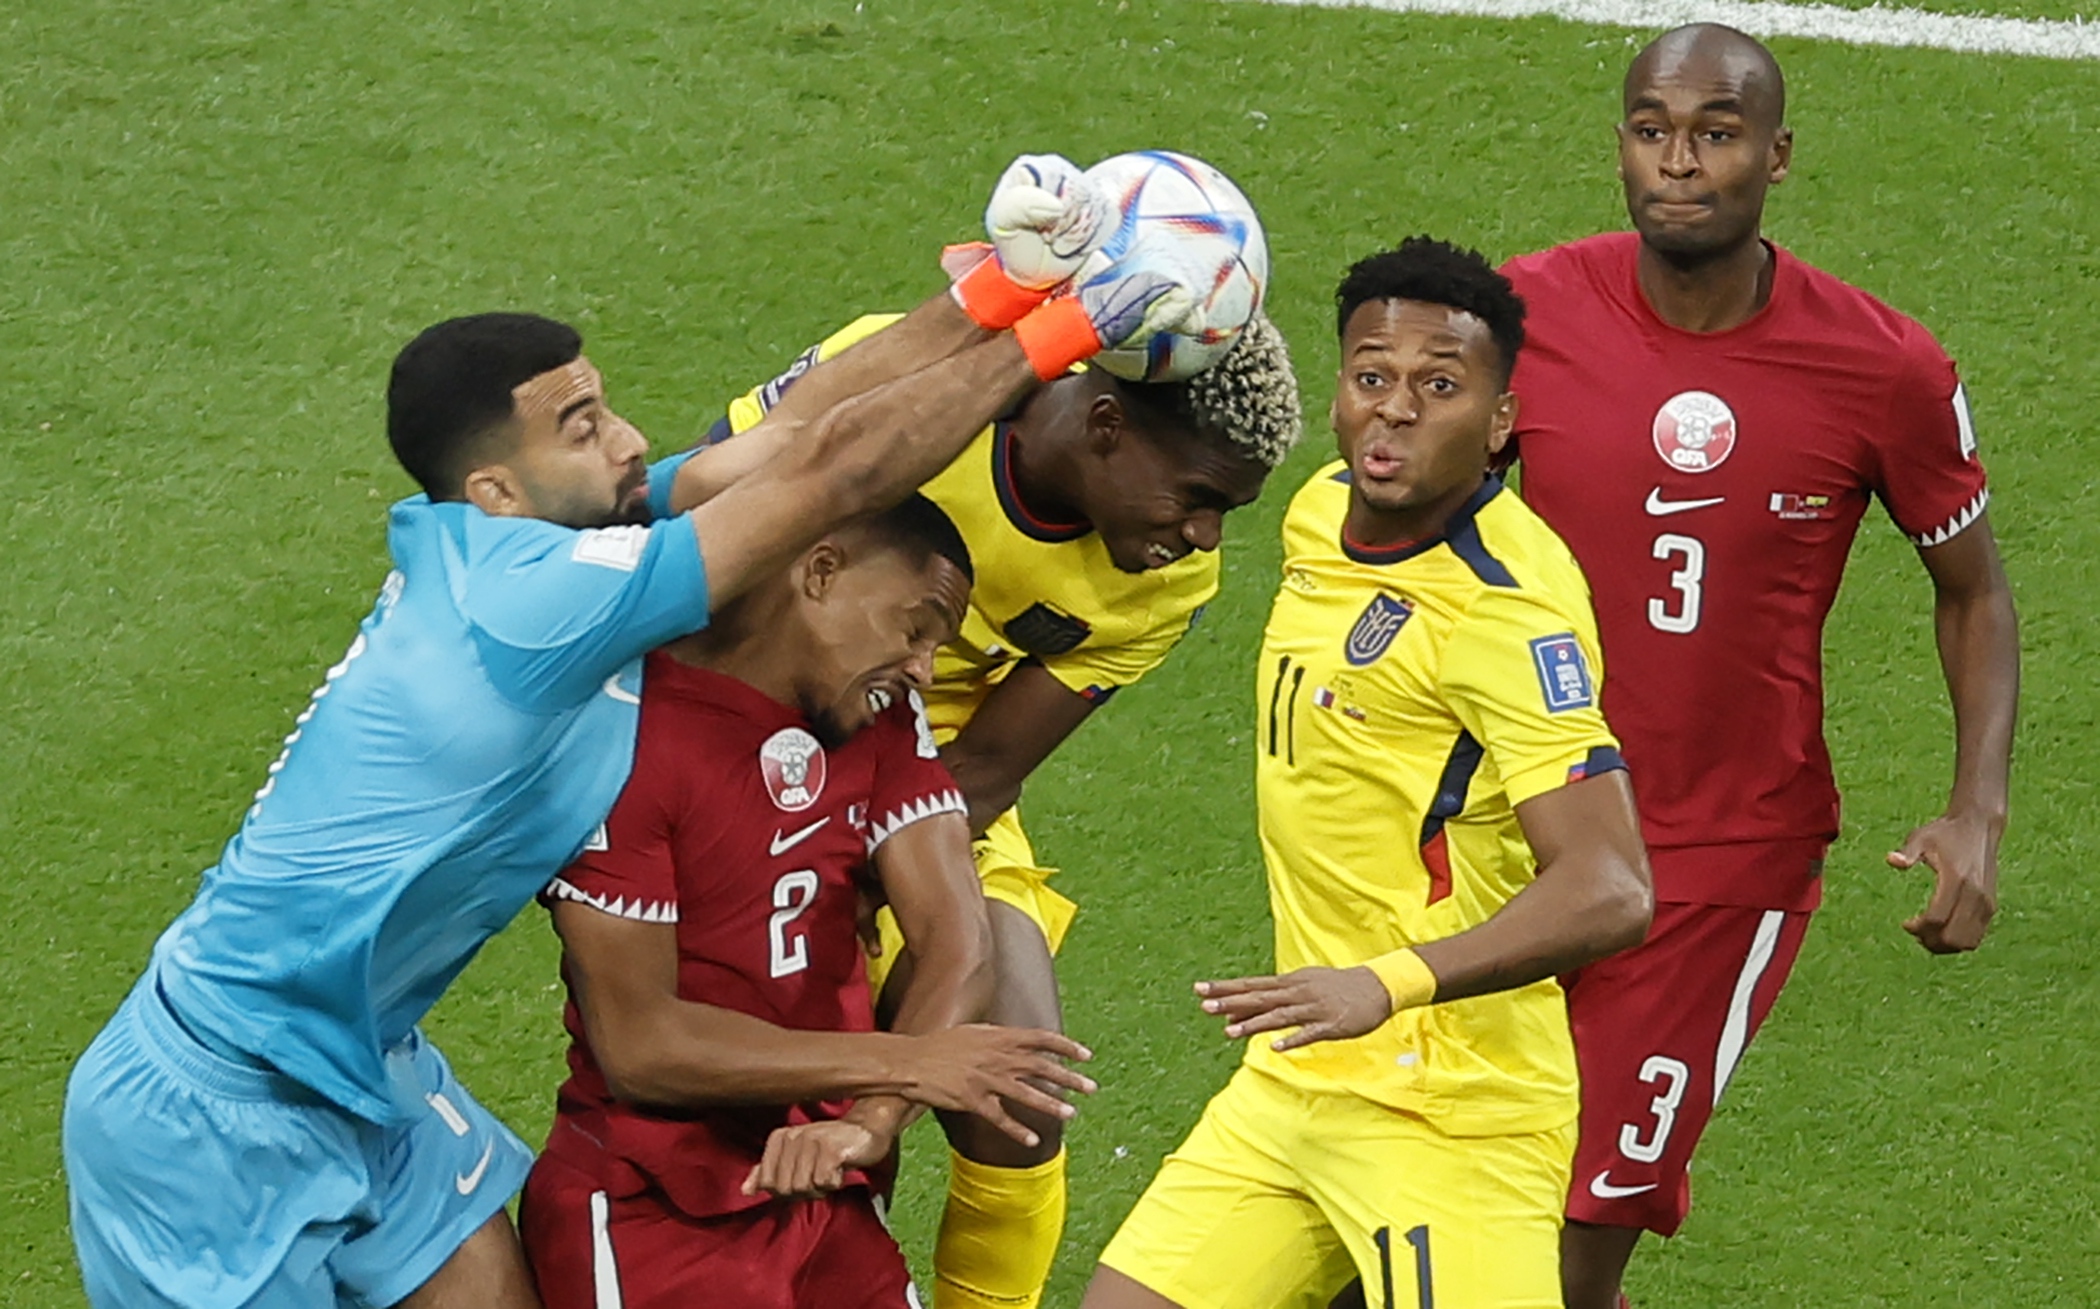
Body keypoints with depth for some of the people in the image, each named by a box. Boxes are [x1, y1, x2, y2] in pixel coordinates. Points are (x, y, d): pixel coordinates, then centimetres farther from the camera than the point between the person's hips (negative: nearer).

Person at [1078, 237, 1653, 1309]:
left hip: (1449, 1114, -8)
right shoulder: (1322, 510, 7)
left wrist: (1388, 984, -39)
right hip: (1295, 1080, 8)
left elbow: (1607, 893, -27)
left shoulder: (1508, 608, -19)